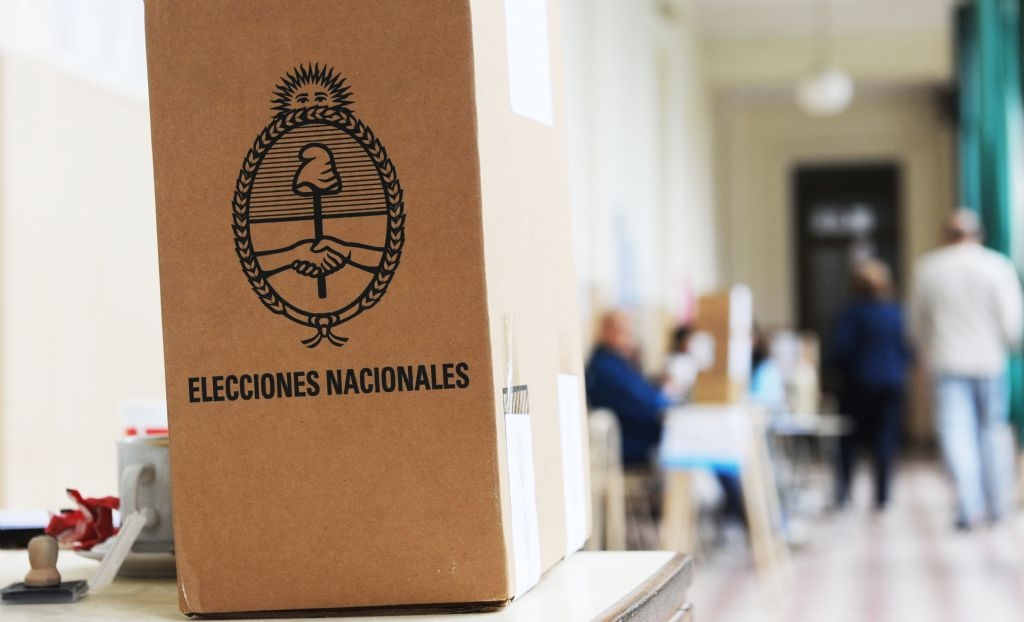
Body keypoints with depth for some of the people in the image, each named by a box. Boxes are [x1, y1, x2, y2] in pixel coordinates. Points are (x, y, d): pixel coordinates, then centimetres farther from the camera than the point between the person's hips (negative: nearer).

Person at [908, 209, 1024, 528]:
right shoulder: (998, 266, -4)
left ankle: (969, 506, -11)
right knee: (993, 430, 12)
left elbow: (917, 323, 8)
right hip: (989, 360, 0)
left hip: (946, 362, 0)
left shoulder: (927, 268, 1)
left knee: (956, 434, -2)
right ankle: (996, 505, 17)